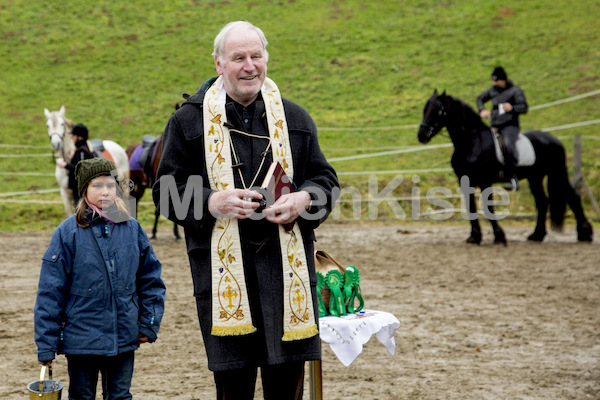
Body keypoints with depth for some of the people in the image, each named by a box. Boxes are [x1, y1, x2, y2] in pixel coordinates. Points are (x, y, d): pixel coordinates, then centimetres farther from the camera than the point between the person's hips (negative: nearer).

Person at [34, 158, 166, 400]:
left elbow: (151, 279, 10)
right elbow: (50, 291, -6)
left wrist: (149, 324, 4)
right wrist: (46, 344, -6)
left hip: (124, 339, 2)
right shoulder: (67, 233, -8)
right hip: (81, 340, -2)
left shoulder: (132, 229, 1)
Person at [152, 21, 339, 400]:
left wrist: (304, 199, -7)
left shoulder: (295, 118, 12)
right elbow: (166, 191, 4)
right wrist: (212, 202, -13)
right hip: (222, 266, -2)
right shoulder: (188, 122, 4)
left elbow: (326, 180, 16)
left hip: (287, 266, 2)